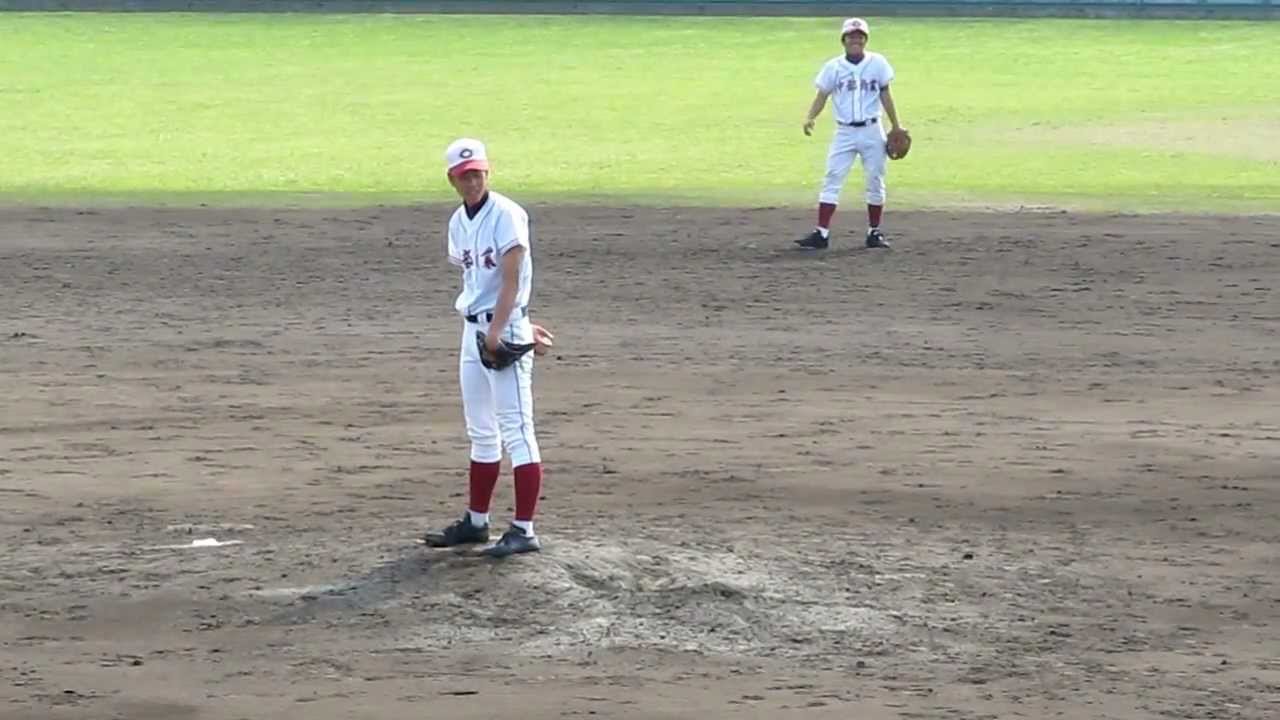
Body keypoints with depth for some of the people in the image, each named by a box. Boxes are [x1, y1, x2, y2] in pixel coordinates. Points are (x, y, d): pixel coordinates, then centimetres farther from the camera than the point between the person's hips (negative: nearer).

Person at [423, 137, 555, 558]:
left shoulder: (506, 215, -12)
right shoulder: (458, 223, 12)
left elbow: (511, 278, -20)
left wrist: (499, 329, -30)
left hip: (505, 329, -8)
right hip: (473, 329, 8)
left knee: (515, 428, -10)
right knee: (481, 432, 16)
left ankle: (524, 530, -12)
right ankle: (476, 522, 25)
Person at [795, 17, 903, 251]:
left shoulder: (877, 63, 1)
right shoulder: (833, 67, 0)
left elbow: (885, 96, 5)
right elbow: (822, 96, -1)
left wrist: (896, 128, 4)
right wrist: (810, 118, -18)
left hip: (872, 131, 0)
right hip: (844, 132, 0)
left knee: (875, 181, 5)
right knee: (831, 180, -7)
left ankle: (874, 232, 17)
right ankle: (822, 233, -9)